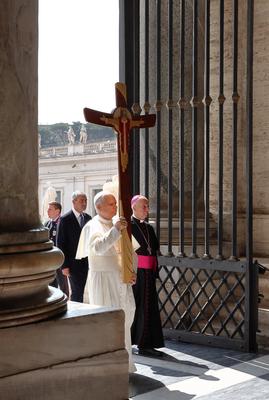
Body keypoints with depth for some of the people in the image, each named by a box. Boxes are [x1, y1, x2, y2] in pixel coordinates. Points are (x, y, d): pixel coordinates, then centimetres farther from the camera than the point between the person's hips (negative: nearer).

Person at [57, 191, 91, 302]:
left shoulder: (87, 218, 10)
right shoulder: (65, 219, -7)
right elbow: (60, 244, -7)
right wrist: (64, 265, -10)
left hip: (87, 262, 5)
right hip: (74, 263, -5)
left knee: (83, 292, 5)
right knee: (77, 292, -2)